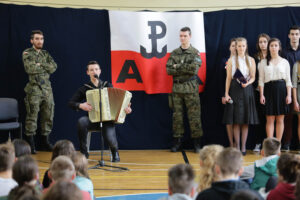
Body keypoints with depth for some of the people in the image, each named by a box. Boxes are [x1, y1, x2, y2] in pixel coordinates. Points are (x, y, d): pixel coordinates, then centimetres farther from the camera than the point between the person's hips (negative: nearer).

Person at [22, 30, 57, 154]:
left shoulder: (45, 54, 17)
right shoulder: (27, 53, 2)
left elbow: (54, 67, 2)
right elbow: (29, 68, -14)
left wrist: (39, 65, -8)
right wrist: (45, 67, -4)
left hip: (47, 89, 5)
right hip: (34, 89, -5)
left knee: (48, 116, 7)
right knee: (32, 116, -6)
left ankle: (45, 142, 16)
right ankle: (30, 144, -1)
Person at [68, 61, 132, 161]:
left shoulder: (107, 86, 8)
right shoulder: (84, 88, 5)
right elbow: (71, 103, 3)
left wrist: (126, 108, -12)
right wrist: (80, 105, -17)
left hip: (107, 119, 0)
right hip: (93, 120, 1)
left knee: (110, 140, -28)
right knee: (81, 121, -35)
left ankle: (115, 152, 13)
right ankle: (84, 152, -18)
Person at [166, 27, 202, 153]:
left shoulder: (195, 53, 2)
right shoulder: (174, 53, 11)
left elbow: (194, 69, -13)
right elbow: (168, 70, 0)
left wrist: (178, 67, -8)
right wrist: (186, 69, -10)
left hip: (191, 88, -3)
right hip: (176, 88, 3)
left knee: (194, 116, -2)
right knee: (177, 115, 5)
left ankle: (196, 143, 3)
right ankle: (177, 141, 12)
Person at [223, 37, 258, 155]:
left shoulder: (251, 60, 8)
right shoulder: (231, 60, 5)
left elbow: (253, 77, 7)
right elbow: (228, 78, 3)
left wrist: (247, 83, -14)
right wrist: (226, 93, -4)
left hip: (247, 90, 1)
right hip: (235, 90, -1)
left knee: (246, 121, 0)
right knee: (236, 120, -2)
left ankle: (243, 147, 6)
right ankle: (237, 146, 5)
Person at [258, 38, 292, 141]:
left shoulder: (284, 62, 7)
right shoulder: (263, 62, 7)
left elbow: (288, 80, 5)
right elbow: (261, 80, 5)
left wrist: (289, 95, -3)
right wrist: (261, 95, -5)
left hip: (281, 90, 0)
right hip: (269, 90, 0)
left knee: (280, 120, 1)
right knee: (270, 120, -3)